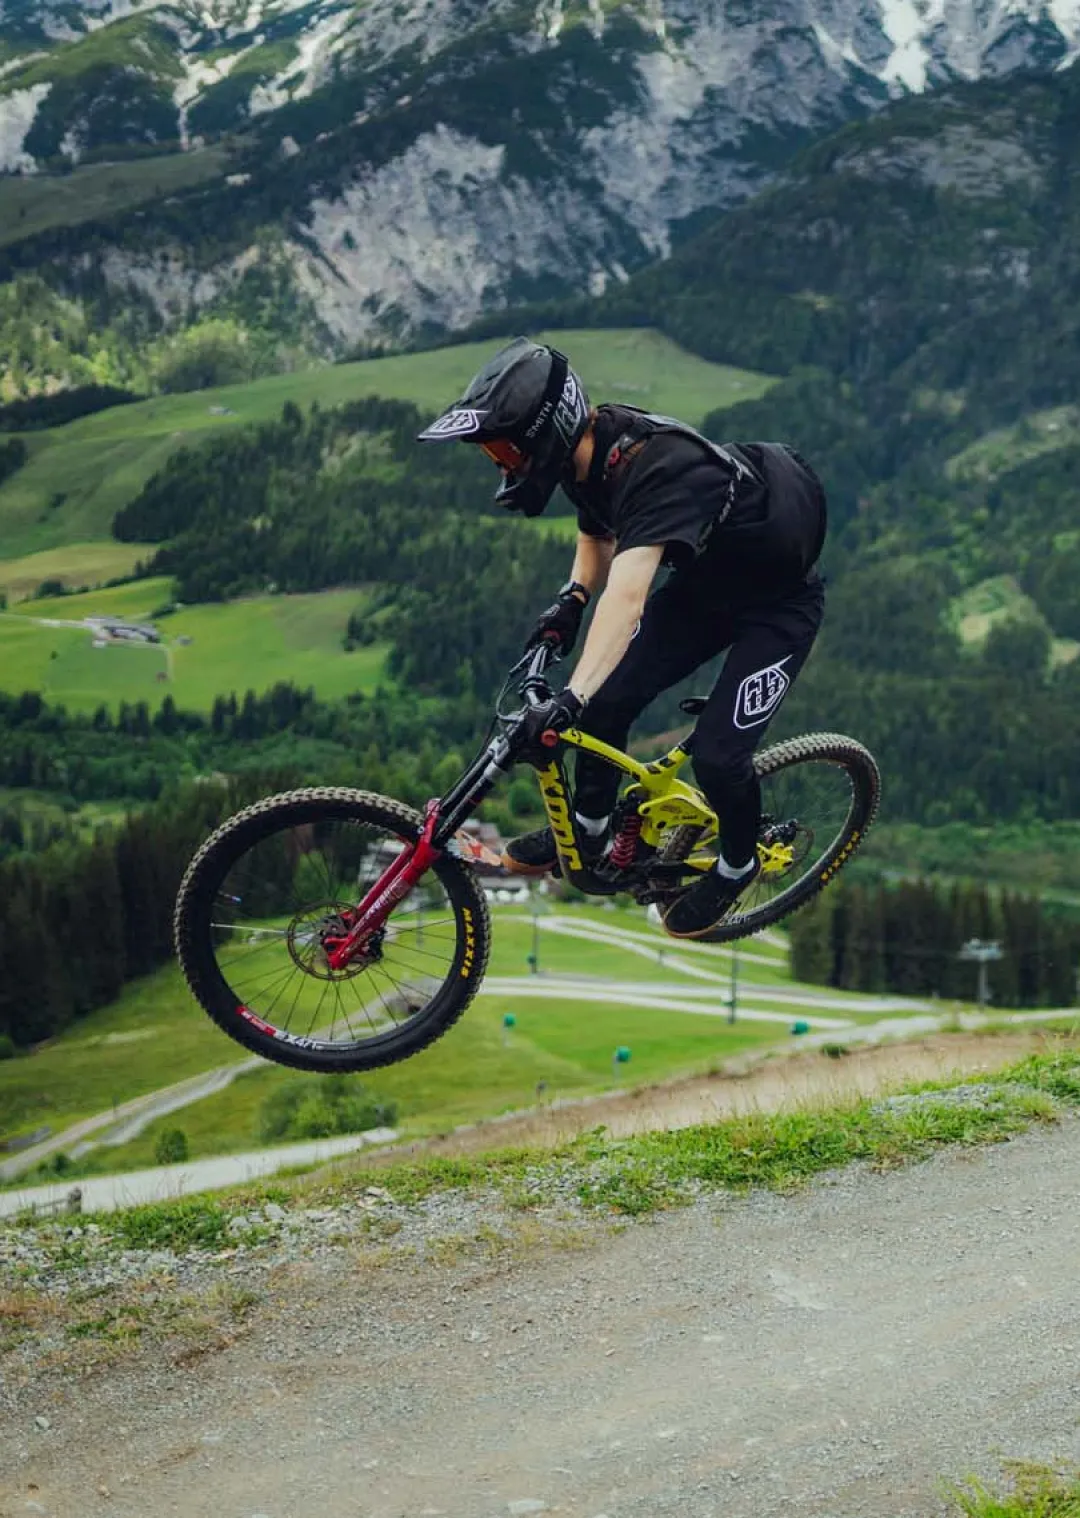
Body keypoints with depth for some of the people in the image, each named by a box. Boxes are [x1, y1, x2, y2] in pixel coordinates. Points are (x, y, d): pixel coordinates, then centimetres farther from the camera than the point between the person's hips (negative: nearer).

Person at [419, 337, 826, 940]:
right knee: (607, 700, -5)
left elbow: (627, 595, -52)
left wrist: (572, 697, -62)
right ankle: (589, 832, 19)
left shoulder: (660, 471, -39)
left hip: (778, 602, -7)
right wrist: (572, 597, -10)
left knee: (717, 755, -12)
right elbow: (598, 534, 9)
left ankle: (738, 863, 18)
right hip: (702, 581, 7)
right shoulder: (591, 448, -13)